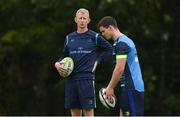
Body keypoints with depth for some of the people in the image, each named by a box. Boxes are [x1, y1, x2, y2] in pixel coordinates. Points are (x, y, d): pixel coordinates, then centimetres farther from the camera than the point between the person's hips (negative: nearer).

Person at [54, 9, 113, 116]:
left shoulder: (94, 37, 3)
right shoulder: (69, 38, 13)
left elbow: (109, 49, 12)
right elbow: (65, 56, 21)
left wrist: (97, 60, 3)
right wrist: (58, 64, 1)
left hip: (87, 78, -4)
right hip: (71, 78, 4)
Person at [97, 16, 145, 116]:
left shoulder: (121, 43, -13)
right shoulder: (125, 40, 18)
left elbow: (120, 69, -18)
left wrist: (110, 88, -11)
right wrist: (110, 87, 20)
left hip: (132, 88, -10)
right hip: (128, 86, 10)